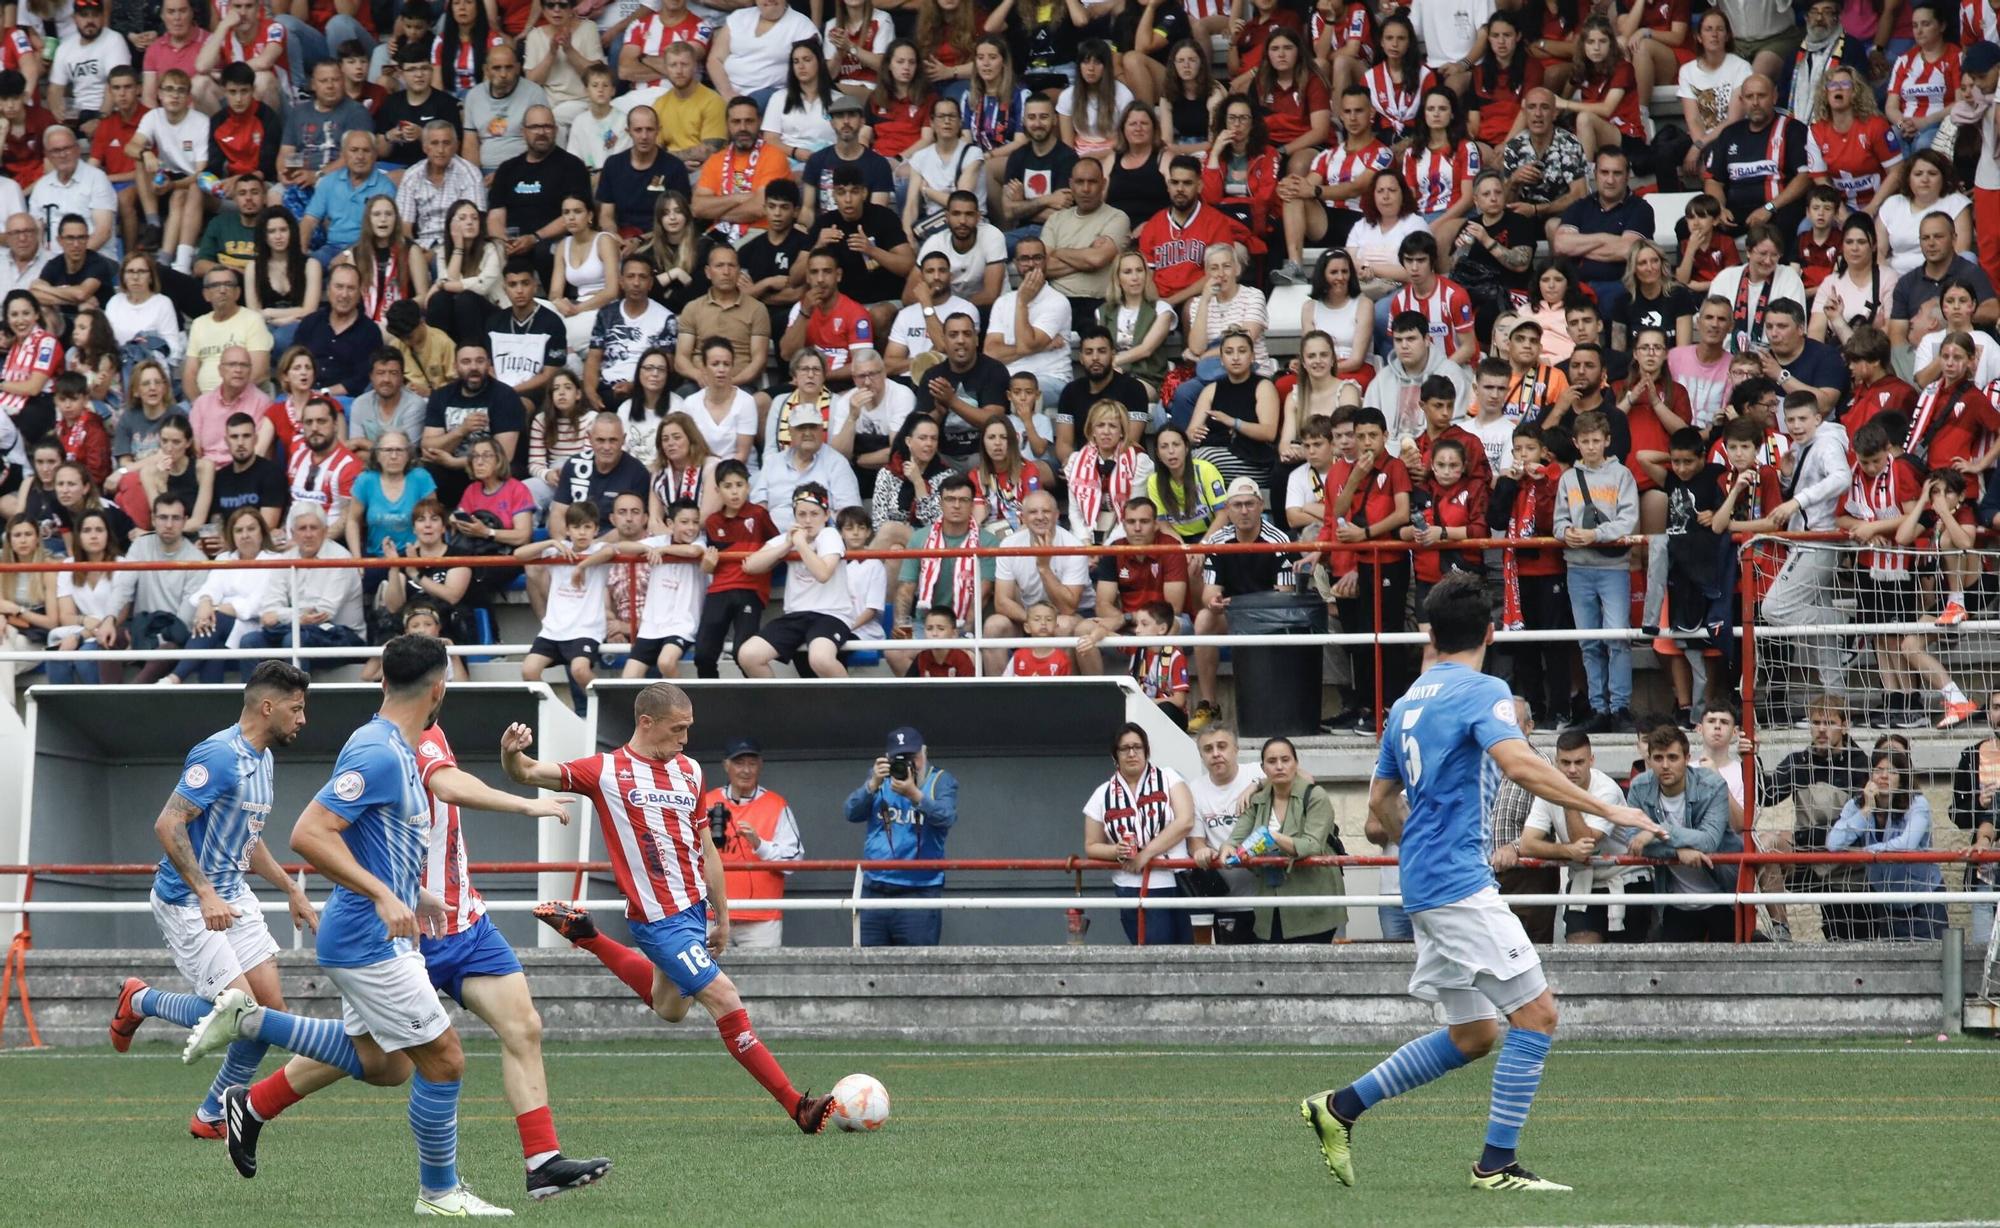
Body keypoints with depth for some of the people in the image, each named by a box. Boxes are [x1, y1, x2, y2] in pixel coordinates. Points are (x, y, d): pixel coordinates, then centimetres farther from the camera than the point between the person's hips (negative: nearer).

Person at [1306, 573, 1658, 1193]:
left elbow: (1380, 800, 24)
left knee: (1473, 1035, 15)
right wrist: (1606, 810, -21)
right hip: (1459, 882, -9)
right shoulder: (1482, 692, -8)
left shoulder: (1409, 703, 17)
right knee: (1536, 1012, -8)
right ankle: (1497, 1164, -10)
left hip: (1423, 885, 9)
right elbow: (1520, 764, -24)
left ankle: (1340, 1108, 14)